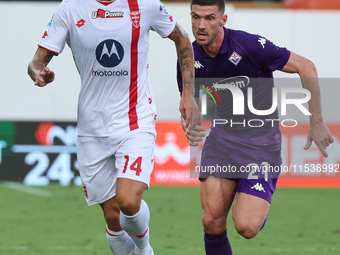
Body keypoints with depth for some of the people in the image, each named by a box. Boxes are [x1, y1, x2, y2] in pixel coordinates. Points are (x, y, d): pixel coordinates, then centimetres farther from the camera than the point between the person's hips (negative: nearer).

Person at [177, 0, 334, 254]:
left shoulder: (250, 45, -20)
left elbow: (306, 67, -11)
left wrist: (317, 123, -8)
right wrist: (190, 128, -12)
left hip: (261, 140, -4)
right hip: (222, 136, 4)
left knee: (246, 227, -15)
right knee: (212, 222, -7)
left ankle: (259, 207, 22)